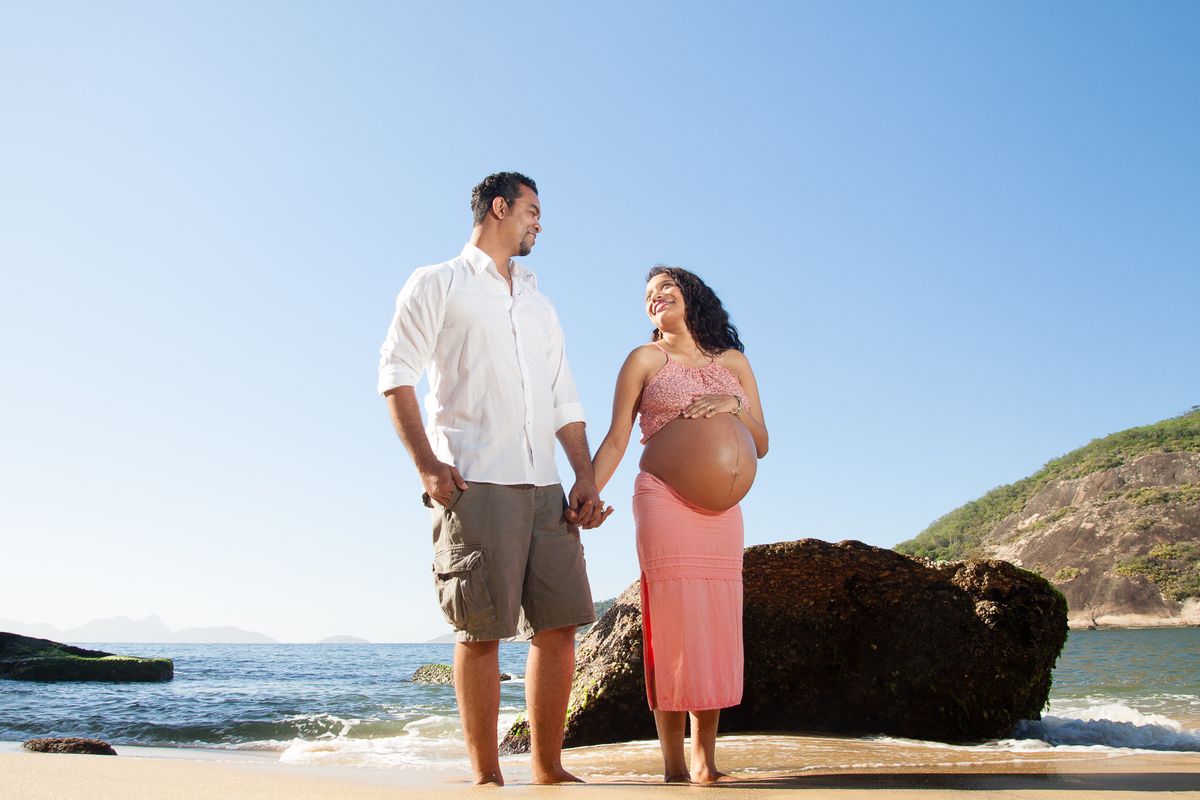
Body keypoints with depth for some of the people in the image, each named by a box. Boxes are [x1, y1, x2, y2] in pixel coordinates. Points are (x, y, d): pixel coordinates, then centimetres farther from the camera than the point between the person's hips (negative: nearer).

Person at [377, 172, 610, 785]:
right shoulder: (437, 285, 9)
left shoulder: (539, 305, 27)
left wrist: (586, 478, 9)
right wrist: (427, 465, -12)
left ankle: (549, 769, 11)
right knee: (481, 630, -6)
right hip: (473, 483, -6)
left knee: (559, 623, 1)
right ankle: (485, 775, 5)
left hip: (543, 486, 6)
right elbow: (395, 374, -1)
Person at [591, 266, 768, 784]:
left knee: (717, 625, 0)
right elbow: (615, 439, 3)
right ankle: (673, 764, -2)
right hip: (665, 503, -3)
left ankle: (705, 761, 7)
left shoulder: (734, 361, 17)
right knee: (673, 622, -8)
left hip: (725, 513, 3)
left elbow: (762, 445, 15)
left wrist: (734, 405, -4)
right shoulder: (645, 359, 10)